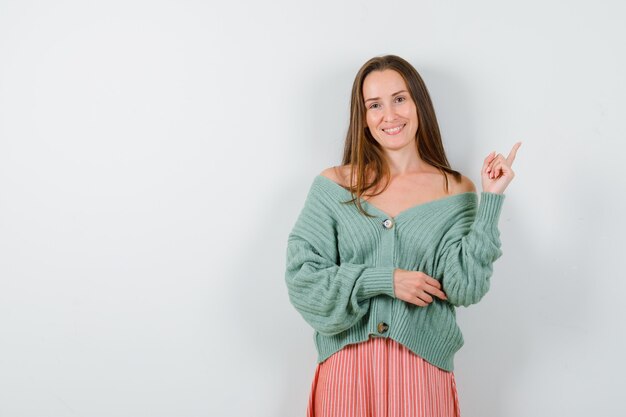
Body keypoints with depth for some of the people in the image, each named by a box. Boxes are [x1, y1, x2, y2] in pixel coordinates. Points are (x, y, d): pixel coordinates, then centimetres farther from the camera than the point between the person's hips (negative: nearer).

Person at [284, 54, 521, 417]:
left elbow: (465, 287, -9)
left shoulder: (456, 191, 1)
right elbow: (302, 275, -6)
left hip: (422, 367, 0)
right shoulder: (334, 185, 0)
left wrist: (491, 198, -13)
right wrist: (385, 280, -13)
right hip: (347, 365, 0)